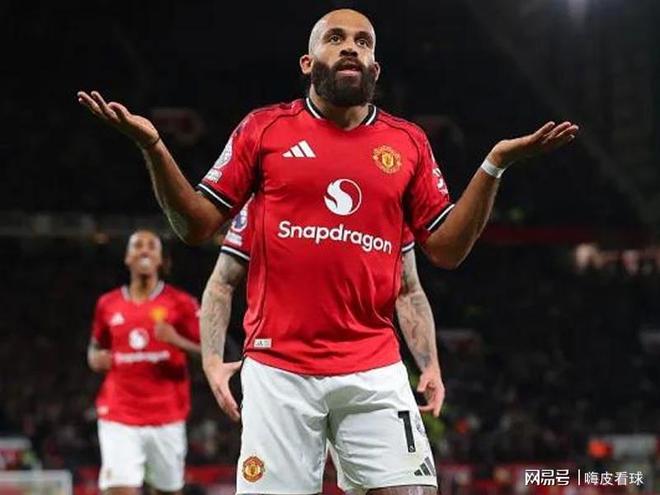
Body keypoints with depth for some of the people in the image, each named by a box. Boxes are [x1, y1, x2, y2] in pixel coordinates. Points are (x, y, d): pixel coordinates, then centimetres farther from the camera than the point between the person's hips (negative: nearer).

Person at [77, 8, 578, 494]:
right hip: (279, 369, -1)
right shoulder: (264, 129, 5)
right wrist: (153, 147, -6)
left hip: (375, 371, 1)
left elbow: (447, 249, 10)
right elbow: (197, 226, 6)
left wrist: (496, 163, 2)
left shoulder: (408, 143, 10)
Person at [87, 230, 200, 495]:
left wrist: (178, 341, -19)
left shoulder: (180, 303, 1)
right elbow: (95, 347, 24)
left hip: (167, 416, 0)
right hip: (119, 417, 0)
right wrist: (95, 358, 0)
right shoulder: (108, 304, 8)